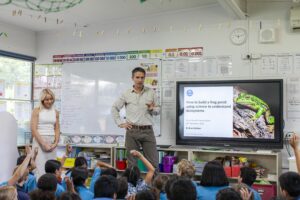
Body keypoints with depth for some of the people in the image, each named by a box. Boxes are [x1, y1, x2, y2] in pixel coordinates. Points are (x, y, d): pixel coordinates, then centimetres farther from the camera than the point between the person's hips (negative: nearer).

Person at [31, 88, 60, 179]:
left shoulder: (55, 112, 10)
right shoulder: (37, 111, -2)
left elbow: (57, 129, 11)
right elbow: (33, 129, -8)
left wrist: (55, 143, -4)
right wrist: (44, 144, -12)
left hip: (52, 143, 4)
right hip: (39, 141, -4)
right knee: (40, 168, -8)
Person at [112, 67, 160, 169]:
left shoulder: (151, 92, 5)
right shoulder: (126, 94, 5)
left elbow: (158, 109, 10)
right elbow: (114, 108, 12)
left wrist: (152, 109, -12)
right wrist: (120, 123, 4)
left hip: (147, 130, 0)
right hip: (132, 131, 0)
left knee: (153, 162, 1)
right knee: (132, 162, 8)